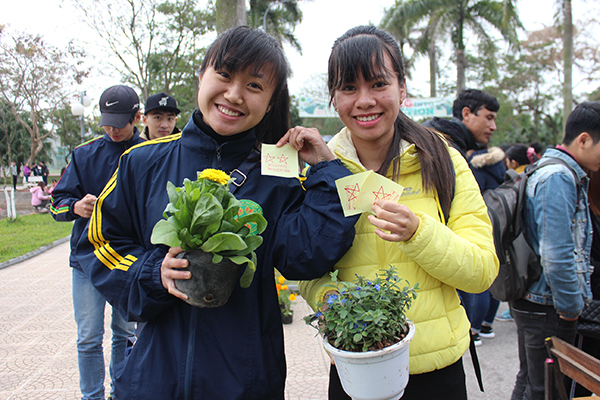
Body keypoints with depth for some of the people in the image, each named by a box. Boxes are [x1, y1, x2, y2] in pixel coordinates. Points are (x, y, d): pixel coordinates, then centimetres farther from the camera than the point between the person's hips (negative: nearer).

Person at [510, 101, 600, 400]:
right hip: (548, 308, -10)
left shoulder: (567, 176, 14)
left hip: (532, 302, 10)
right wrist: (572, 307, -14)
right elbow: (556, 255, -26)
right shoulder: (557, 178, -20)